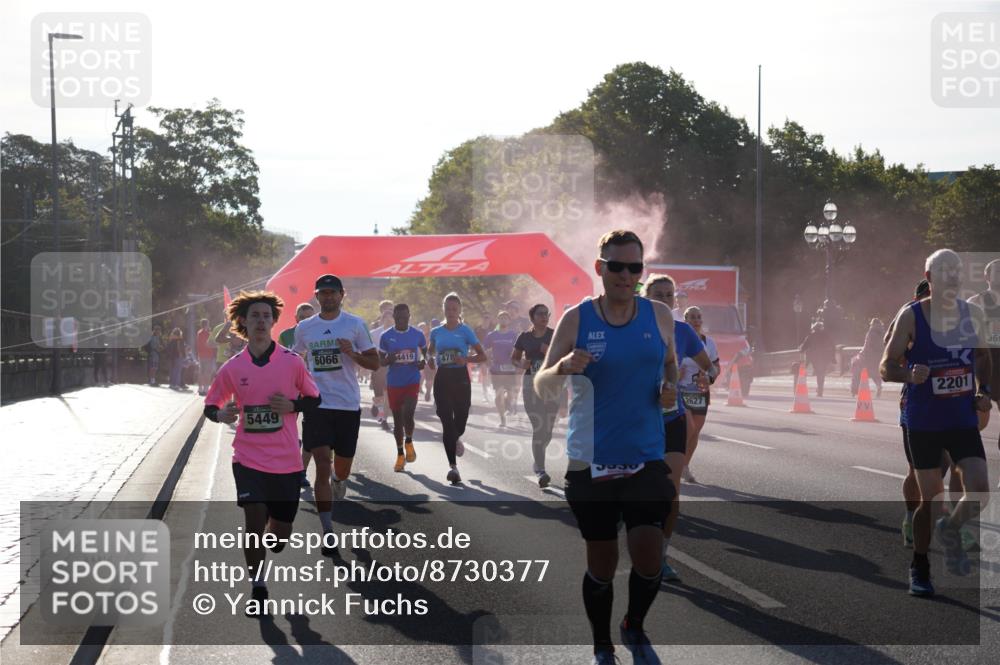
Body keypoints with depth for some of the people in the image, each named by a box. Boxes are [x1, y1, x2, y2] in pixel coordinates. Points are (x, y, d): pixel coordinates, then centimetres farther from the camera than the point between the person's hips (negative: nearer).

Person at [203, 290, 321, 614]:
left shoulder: (292, 362, -3)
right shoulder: (232, 368, -1)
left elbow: (314, 398, 8)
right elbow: (211, 405, 9)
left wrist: (292, 405, -13)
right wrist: (221, 414, -14)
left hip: (286, 461, 1)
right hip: (249, 459, -1)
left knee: (280, 532, 6)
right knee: (255, 520, -16)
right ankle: (257, 587, 3)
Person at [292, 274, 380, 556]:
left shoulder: (355, 324, 0)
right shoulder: (304, 328, 6)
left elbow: (374, 362, 1)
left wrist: (352, 353, -17)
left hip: (348, 405, 0)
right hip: (317, 405, 0)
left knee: (342, 469, 10)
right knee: (322, 467, -11)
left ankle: (338, 484, 49)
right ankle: (328, 533, -9)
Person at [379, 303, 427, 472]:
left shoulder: (417, 335, 0)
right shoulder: (386, 336, -2)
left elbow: (426, 352, 16)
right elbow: (380, 361, 4)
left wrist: (423, 362, -7)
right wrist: (389, 360, -19)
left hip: (412, 382, -1)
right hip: (394, 383, 1)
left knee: (408, 414, -18)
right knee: (397, 419, 7)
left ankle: (409, 442, 12)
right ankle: (400, 454, 22)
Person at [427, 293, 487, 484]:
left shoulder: (465, 331, -1)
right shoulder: (436, 332, 6)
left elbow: (482, 355, 0)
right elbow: (430, 351, 23)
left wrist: (466, 359, -18)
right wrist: (430, 359, 0)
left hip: (460, 377, -1)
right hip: (442, 377, 1)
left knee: (460, 418, 6)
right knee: (447, 421, -7)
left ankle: (456, 439, 45)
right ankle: (453, 466, -6)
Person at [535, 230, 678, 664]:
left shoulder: (659, 316, 3)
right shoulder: (575, 319, -4)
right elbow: (541, 389, -4)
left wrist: (670, 387, -2)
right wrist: (563, 367, -26)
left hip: (648, 460, 1)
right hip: (592, 462, -1)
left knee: (648, 557, -9)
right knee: (601, 564, 5)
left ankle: (635, 629, 20)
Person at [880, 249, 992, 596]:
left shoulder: (973, 313, 4)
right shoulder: (911, 316, -8)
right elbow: (887, 367, -7)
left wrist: (984, 391, 6)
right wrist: (910, 375, -27)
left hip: (964, 421, 3)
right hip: (923, 422, -3)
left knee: (979, 492, -11)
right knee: (931, 498, 3)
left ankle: (950, 529, 21)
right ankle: (919, 567, 21)